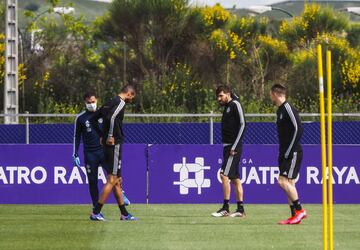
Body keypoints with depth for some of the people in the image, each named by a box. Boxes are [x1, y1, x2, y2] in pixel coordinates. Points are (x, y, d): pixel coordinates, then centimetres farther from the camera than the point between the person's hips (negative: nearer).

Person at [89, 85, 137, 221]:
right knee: (112, 180, -8)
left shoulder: (110, 102, 16)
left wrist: (101, 135, 17)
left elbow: (93, 119, 20)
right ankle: (96, 212, -10)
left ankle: (124, 213, 18)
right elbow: (111, 118, -29)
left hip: (107, 145, 10)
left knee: (117, 180, 13)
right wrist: (110, 136, -21)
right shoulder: (120, 103, -11)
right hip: (114, 144, -10)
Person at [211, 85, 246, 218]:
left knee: (224, 175, -14)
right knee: (235, 178, 9)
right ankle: (240, 209, 11)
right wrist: (231, 147, 14)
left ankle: (225, 208, -13)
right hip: (228, 146, 10)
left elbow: (242, 125, -16)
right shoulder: (227, 106, 17)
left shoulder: (235, 105, -10)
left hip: (233, 147, -10)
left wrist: (234, 147, -19)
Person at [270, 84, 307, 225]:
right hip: (285, 154, 10)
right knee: (289, 183, 7)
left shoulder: (288, 109, -13)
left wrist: (288, 152, -19)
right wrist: (282, 153, 14)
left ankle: (299, 210, -8)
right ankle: (295, 216, 9)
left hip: (293, 153, -10)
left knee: (283, 181, -15)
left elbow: (298, 129, -20)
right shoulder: (280, 110, 16)